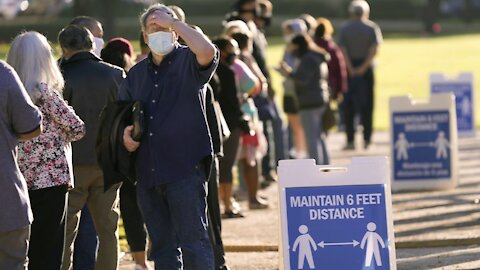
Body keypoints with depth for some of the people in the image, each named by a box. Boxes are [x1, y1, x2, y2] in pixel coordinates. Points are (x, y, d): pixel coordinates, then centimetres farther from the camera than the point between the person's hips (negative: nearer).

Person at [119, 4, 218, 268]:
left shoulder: (188, 62, 0)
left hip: (185, 169, -6)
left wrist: (173, 23, -15)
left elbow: (207, 51, -24)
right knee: (162, 247, 10)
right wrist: (125, 133, 4)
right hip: (147, 172, 6)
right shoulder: (136, 74, 18)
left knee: (194, 242, -9)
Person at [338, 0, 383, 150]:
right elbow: (374, 50, -11)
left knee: (348, 105, 4)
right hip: (366, 68, 0)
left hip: (350, 68, 0)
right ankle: (367, 139, 5)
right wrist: (364, 67, -13)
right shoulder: (372, 27, 0)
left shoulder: (345, 28, 2)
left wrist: (351, 69, -13)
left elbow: (343, 50, -9)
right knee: (367, 105, 6)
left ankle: (350, 140, -1)